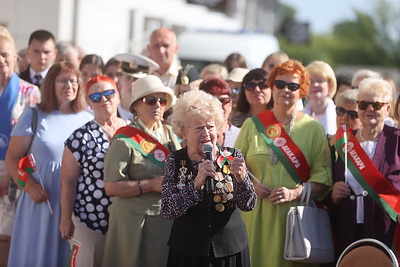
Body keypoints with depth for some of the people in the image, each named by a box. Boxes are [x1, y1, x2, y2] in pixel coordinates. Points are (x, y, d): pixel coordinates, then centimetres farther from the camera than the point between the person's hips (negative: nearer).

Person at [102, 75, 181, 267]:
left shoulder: (170, 135, 11)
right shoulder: (125, 141, -9)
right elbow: (111, 187, -15)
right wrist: (151, 185, -19)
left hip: (169, 220, 6)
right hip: (135, 224, -6)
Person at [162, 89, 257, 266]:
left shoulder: (233, 157, -2)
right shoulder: (175, 161, -4)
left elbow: (248, 205, -7)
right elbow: (167, 210, -13)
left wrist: (241, 178, -26)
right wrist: (197, 183, -26)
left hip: (231, 248, 1)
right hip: (188, 250, -1)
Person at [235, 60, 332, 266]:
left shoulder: (313, 129, 6)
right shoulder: (253, 125, 10)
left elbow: (323, 178, 0)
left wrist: (294, 193, -14)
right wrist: (249, 185, -7)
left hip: (296, 213, -1)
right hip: (255, 216, 1)